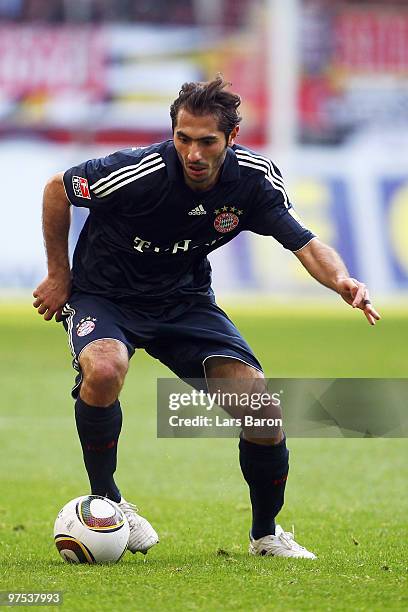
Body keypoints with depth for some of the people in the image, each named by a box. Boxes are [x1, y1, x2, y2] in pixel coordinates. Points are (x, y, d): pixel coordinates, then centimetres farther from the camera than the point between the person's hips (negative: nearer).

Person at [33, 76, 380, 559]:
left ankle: (265, 534, 12)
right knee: (104, 369, -37)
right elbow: (57, 189, -12)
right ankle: (104, 499, -12)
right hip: (104, 296, -4)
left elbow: (302, 242, -12)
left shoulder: (255, 178, -16)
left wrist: (341, 280, -34)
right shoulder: (140, 172, -28)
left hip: (185, 299, 4)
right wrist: (59, 275, -4)